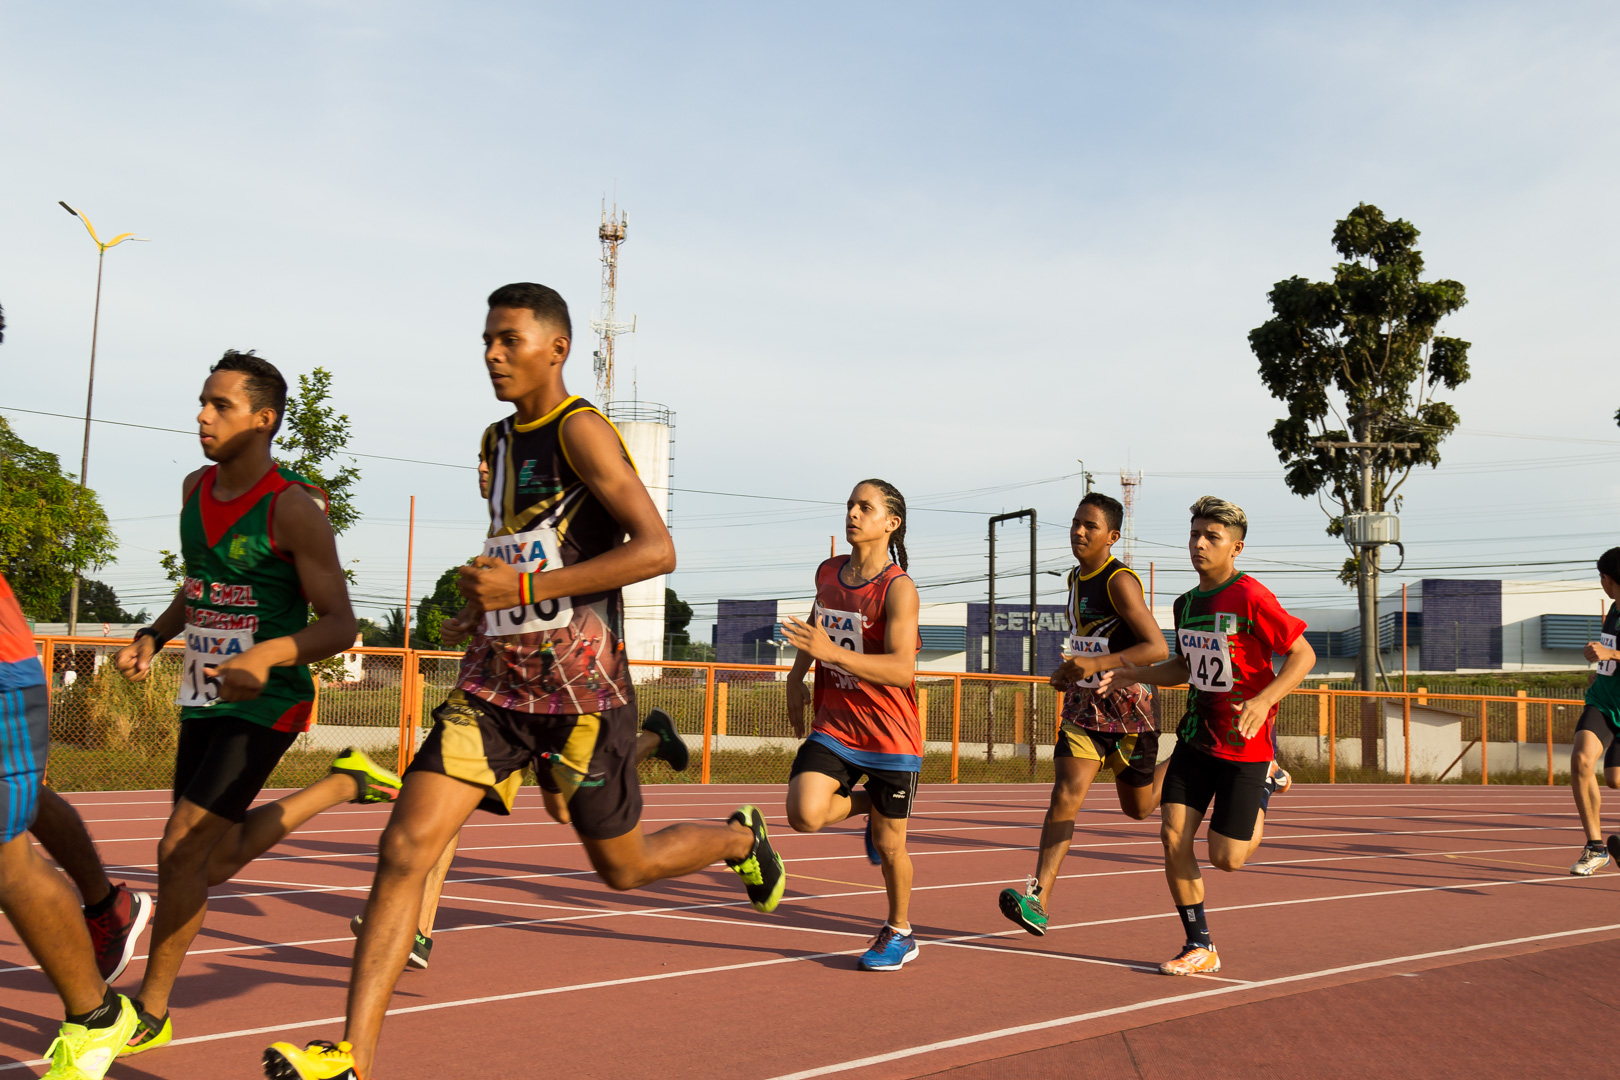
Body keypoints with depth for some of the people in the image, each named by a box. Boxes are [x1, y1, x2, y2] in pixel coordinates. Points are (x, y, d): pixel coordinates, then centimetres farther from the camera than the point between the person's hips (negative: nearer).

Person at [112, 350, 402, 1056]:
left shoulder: (292, 507, -16)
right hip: (202, 700, 8)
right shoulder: (196, 490, 7)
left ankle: (150, 1013, 9)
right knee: (216, 862, 14)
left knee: (180, 852, -10)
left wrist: (264, 657, -33)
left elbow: (339, 625, -16)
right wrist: (152, 638, 4)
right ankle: (346, 784, 31)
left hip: (266, 705, -8)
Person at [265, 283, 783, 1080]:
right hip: (494, 682, 7)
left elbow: (656, 549, -22)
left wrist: (524, 587, -25)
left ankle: (738, 838, 41)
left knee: (623, 867, 10)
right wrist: (483, 609, 15)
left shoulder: (581, 430, -12)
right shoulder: (497, 443, 14)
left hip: (581, 691, -6)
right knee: (405, 848, -8)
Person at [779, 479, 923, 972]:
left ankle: (899, 932, 32)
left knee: (888, 844, 7)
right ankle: (864, 803, 15)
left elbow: (901, 670, -26)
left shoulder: (898, 588, -16)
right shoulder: (828, 573, 4)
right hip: (834, 724, 5)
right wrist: (797, 675, 15)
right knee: (804, 814, -18)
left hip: (889, 733, -4)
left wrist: (831, 651, -36)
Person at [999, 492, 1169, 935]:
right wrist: (1069, 671, 10)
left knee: (1138, 806, 12)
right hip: (1083, 704, 6)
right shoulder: (1076, 578, 9)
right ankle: (1038, 898, -18)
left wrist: (1096, 664, -32)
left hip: (1128, 706, -6)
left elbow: (1158, 648, -23)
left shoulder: (1120, 581, -16)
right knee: (1066, 795, -12)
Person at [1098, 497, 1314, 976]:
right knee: (1173, 835, -6)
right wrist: (1133, 675, 6)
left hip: (1244, 742, -6)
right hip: (1196, 737, 6)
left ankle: (1265, 786, 30)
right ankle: (1200, 949, 7)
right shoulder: (1186, 604, 8)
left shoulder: (1251, 598, -15)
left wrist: (1264, 699, -28)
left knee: (1226, 858, -1)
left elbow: (1303, 655, -13)